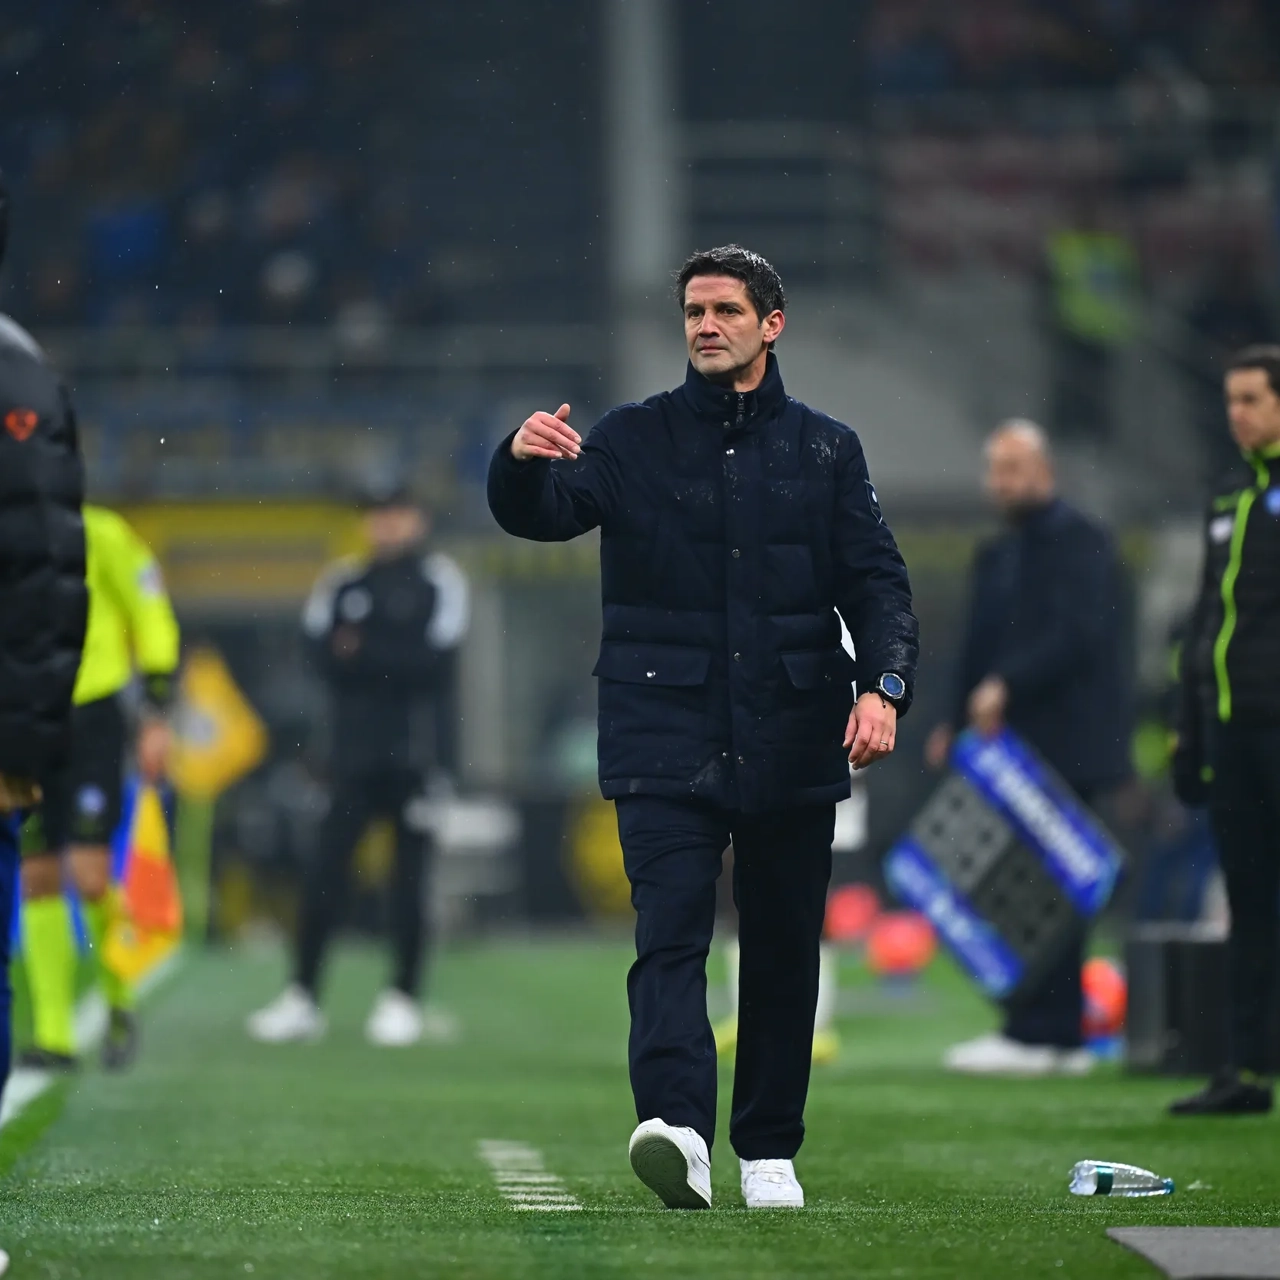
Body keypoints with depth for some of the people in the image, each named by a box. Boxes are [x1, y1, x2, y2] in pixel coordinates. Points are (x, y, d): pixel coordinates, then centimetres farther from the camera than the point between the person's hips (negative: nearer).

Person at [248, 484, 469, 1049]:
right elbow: (323, 651, 0)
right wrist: (392, 664, -15)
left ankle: (404, 998, 9)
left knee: (409, 878, 0)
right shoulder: (343, 585, 12)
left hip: (417, 753, -3)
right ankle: (302, 997, 0)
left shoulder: (440, 580, 1)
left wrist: (364, 653, -10)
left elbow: (433, 657, -11)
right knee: (324, 872, -3)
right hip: (357, 753, 3)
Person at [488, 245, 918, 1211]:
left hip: (791, 745, 2)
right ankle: (678, 1130, -31)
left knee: (782, 954, 8)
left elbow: (877, 580, 5)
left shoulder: (826, 450, 11)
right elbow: (542, 513, -5)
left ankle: (770, 1149, 20)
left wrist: (884, 683, -13)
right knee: (670, 936, -17)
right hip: (666, 742, -2)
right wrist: (523, 463, -29)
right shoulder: (634, 441, 8)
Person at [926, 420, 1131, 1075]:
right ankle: (1059, 1033, 7)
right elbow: (982, 648, 23)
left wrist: (1005, 685, -21)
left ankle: (1036, 1032, -13)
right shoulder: (996, 556, 22)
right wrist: (957, 722, 10)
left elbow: (1080, 632, -16)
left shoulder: (1080, 542, -5)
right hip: (1013, 748, 8)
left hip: (1064, 746, -8)